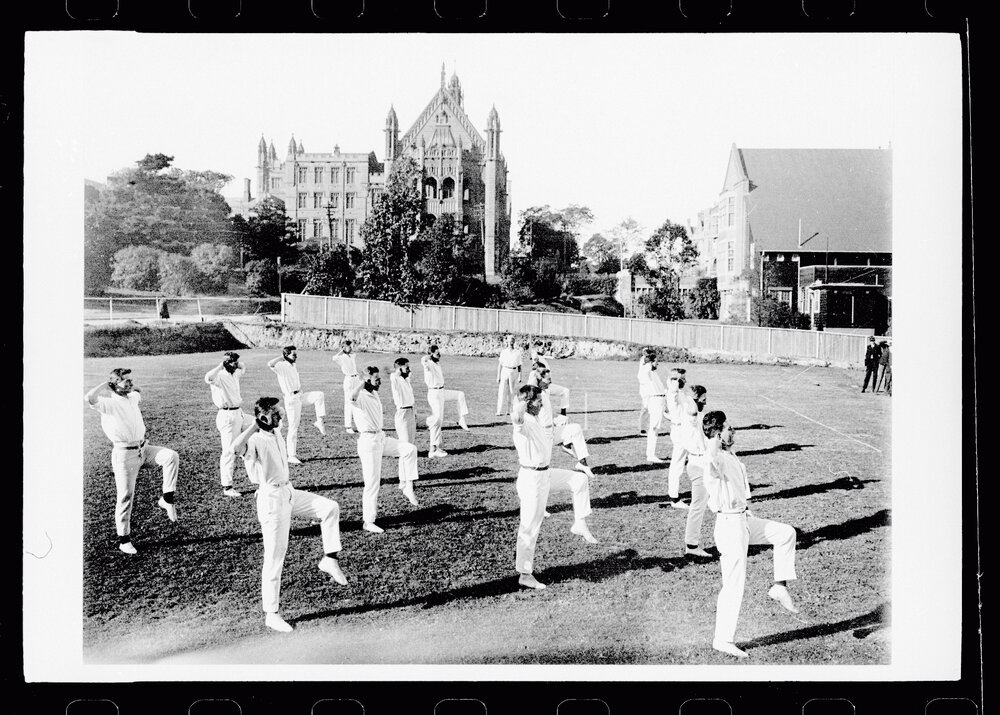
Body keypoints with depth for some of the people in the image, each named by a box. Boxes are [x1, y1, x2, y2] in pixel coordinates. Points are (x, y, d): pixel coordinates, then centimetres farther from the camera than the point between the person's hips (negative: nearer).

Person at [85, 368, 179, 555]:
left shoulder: (132, 397, 9)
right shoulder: (109, 403, -13)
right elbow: (89, 398, -35)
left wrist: (135, 390, 16)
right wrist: (106, 383, -22)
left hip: (143, 448, 6)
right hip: (124, 454, -6)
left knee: (171, 456, -19)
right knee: (125, 496, 0)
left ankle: (166, 499, -8)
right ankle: (124, 539, 12)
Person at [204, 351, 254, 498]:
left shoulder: (235, 374, 10)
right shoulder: (220, 376, -16)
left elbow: (242, 369, 33)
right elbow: (208, 378, -39)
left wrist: (238, 363, 13)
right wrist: (221, 365, -31)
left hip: (239, 413, 9)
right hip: (227, 416, -9)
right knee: (229, 451, -4)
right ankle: (227, 487, 6)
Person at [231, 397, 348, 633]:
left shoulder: (277, 434, 7)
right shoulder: (255, 441, -20)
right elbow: (236, 447, -44)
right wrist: (256, 425, -37)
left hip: (289, 492, 8)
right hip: (271, 498, -8)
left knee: (331, 507, 1)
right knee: (275, 556, -2)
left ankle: (329, 559, 7)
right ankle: (271, 614, 7)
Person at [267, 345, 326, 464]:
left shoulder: (294, 367, 12)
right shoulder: (281, 367, -13)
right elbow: (270, 364, -35)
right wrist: (282, 356, -22)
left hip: (300, 396, 7)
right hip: (291, 399, -7)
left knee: (320, 395, -11)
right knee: (293, 428, -3)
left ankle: (319, 421, -5)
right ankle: (291, 456, 5)